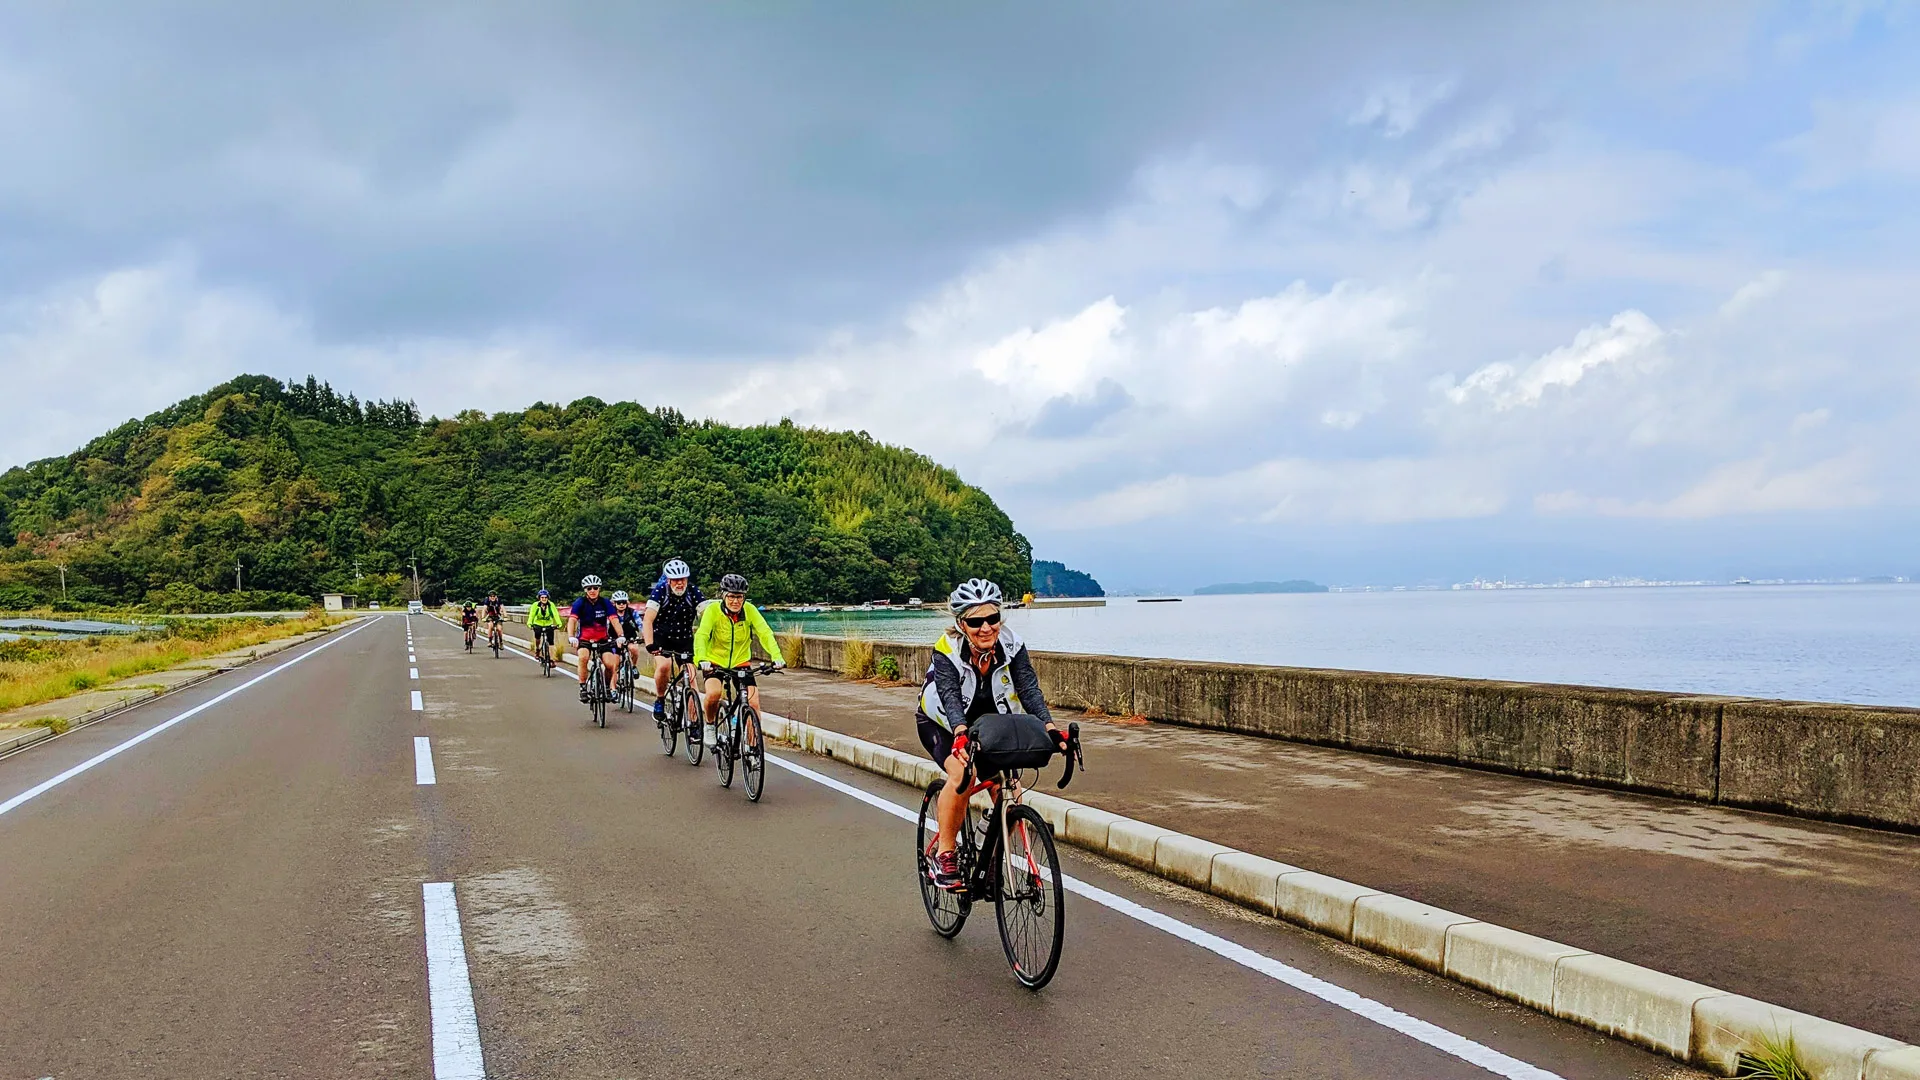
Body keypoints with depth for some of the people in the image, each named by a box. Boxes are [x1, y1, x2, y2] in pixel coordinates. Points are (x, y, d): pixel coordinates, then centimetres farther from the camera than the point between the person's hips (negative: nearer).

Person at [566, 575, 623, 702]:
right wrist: (571, 637, -39)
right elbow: (572, 620, -21)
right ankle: (583, 688, -19)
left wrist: (620, 636, -33)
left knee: (611, 665, -17)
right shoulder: (580, 603, -10)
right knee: (583, 657, -33)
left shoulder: (605, 603, -7)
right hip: (584, 639, -1)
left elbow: (614, 620, -16)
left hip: (602, 639, 1)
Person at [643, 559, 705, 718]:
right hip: (661, 637, -2)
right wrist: (650, 645, -43)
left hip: (684, 638, 2)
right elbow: (647, 620, -29)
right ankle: (659, 700, -1)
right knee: (664, 666, -27)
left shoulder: (693, 591, -16)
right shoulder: (660, 590, -20)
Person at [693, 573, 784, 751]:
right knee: (713, 693, -28)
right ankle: (710, 726, 1)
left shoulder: (749, 610, -15)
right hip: (715, 661, -2)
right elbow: (701, 635, -28)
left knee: (753, 703, -12)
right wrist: (701, 659, -46)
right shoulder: (713, 610, -19)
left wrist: (776, 656, -38)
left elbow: (765, 633, -22)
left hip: (741, 662, 2)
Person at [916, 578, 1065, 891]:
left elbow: (1030, 689, -30)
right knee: (962, 773, -29)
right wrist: (961, 734, -61)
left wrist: (1050, 728, -46)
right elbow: (950, 698, -42)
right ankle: (944, 855, -14)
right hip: (939, 722, -3)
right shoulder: (947, 651, -30)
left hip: (987, 720, 3)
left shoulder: (1011, 645, -22)